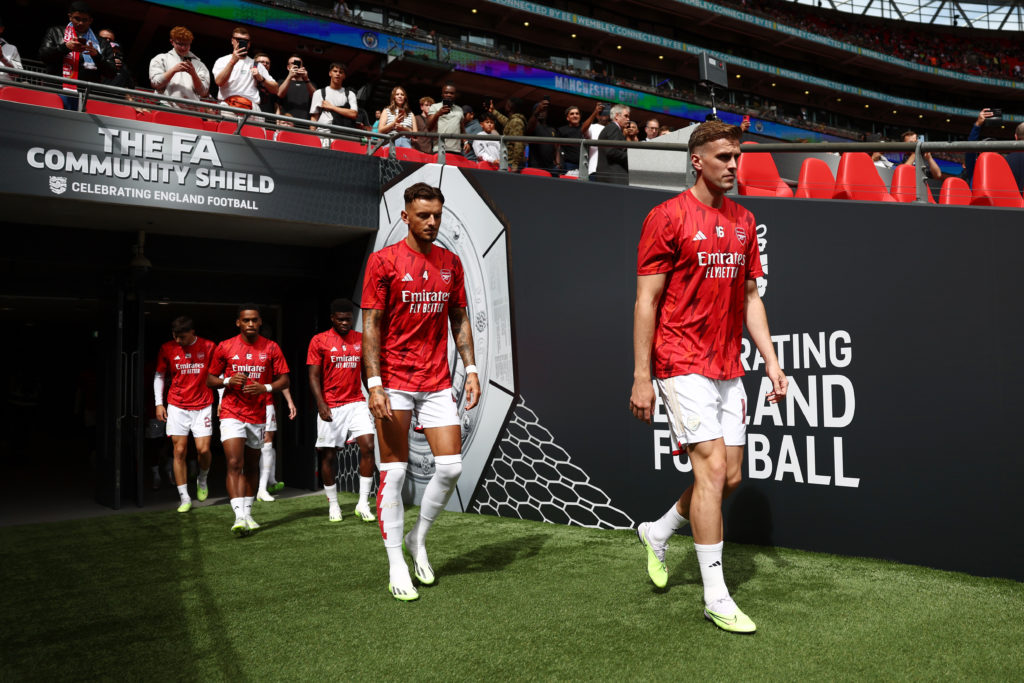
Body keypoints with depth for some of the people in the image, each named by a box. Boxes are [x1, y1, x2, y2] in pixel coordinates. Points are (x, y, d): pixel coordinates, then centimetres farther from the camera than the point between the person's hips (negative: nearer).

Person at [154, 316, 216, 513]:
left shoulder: (208, 347, -2)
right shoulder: (167, 349, 1)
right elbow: (159, 376, 11)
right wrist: (159, 403, 5)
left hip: (202, 406, -1)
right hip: (177, 406, 1)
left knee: (203, 449, -8)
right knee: (179, 451, -2)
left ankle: (202, 480, 25)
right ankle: (184, 498, 5)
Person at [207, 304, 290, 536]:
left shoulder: (271, 348, 3)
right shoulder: (225, 347, 1)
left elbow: (284, 380, 4)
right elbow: (210, 380, 7)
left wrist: (265, 388, -15)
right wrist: (228, 380, -13)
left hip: (258, 416, 2)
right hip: (232, 414, -2)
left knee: (251, 468, 11)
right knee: (234, 464, -15)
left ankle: (248, 514, 23)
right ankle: (239, 517, -18)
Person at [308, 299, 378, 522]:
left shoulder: (360, 340, 9)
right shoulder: (319, 341, -1)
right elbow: (313, 376, -3)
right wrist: (321, 405, -14)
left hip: (356, 403, 2)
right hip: (330, 407, -2)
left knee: (368, 446, -13)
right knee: (328, 455, 4)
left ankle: (363, 503, -5)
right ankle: (333, 505, 21)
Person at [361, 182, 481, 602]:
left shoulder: (451, 263, 10)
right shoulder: (384, 261, -4)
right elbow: (370, 324, -7)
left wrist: (470, 369, 5)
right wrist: (374, 384, -14)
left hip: (437, 383, 5)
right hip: (394, 382, -4)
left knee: (450, 466, 0)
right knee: (394, 472, 0)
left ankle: (418, 539, 23)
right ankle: (396, 566, 12)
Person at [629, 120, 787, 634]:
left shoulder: (743, 221, 13)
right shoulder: (668, 217, -6)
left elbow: (749, 297, 18)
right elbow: (646, 301, -9)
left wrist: (771, 360, 10)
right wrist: (641, 377, -13)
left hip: (728, 368, 7)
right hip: (683, 364, -7)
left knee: (730, 477, 9)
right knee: (712, 468, -10)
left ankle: (657, 533, 34)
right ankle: (715, 596, 4)